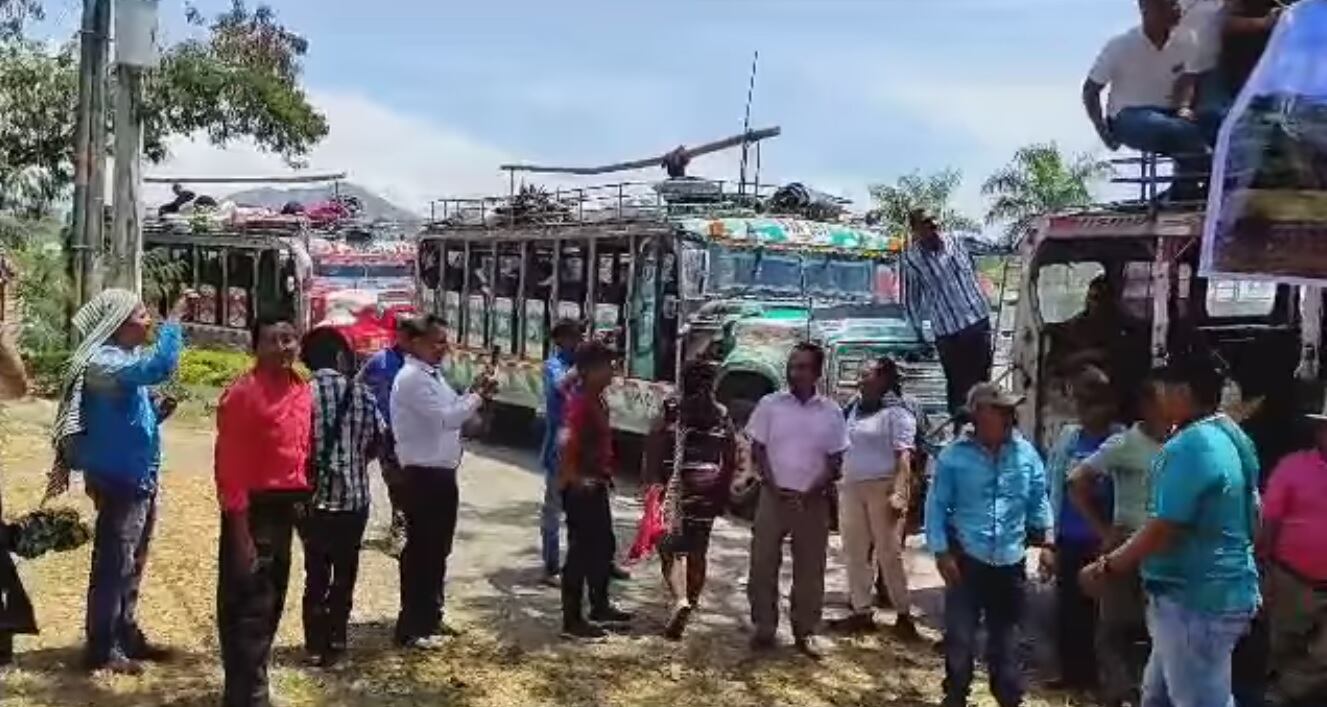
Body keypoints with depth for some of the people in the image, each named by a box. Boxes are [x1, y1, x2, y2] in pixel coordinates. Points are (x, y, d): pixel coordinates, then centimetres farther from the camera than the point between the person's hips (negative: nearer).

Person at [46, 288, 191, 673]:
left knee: (131, 564, 17)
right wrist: (174, 319, -30)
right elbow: (159, 367, -35)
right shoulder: (104, 362, -18)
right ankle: (102, 648, 7)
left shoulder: (125, 360, 13)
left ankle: (126, 636, 28)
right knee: (113, 564, -2)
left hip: (138, 478, 10)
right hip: (118, 480, -10)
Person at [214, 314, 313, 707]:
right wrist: (241, 533, -20)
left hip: (285, 508, 9)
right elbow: (230, 469, -18)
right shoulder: (243, 394, -16)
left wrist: (301, 497, 14)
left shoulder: (303, 391, 8)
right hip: (253, 509, -8)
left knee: (271, 605, 18)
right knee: (248, 608, -2)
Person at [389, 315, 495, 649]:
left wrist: (473, 394, 1)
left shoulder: (432, 375, 14)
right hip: (423, 475, -10)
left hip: (441, 473, 10)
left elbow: (450, 413, 15)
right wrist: (478, 395, -13)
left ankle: (430, 618, 28)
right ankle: (410, 628, 5)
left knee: (438, 549, 17)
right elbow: (446, 418, -23)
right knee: (420, 549, -3)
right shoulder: (411, 378, -16)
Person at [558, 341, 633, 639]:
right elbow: (566, 444, -30)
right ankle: (572, 621, 5)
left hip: (597, 485, 10)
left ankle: (600, 608, 34)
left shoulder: (598, 401, 11)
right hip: (581, 489, -10)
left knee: (603, 546, 19)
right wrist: (575, 480, -22)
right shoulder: (580, 403, -19)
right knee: (580, 551, -3)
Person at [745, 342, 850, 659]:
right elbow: (758, 450, 1)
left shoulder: (831, 412, 0)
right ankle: (764, 627, 13)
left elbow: (835, 461, 1)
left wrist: (810, 493, -11)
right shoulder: (770, 404, -1)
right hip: (773, 496, 0)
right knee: (763, 564, 1)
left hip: (812, 500, 0)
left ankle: (806, 631, 16)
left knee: (810, 568, 6)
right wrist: (773, 487, -10)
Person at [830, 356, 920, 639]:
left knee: (889, 553, -4)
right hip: (851, 488, 7)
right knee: (855, 553, 8)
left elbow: (903, 457, -12)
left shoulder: (896, 413, -4)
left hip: (883, 488, -7)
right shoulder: (854, 409, 16)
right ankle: (861, 611, 15)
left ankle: (904, 614, 5)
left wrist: (899, 493, -22)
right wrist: (835, 482, 12)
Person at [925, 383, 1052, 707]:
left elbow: (1039, 500, 10)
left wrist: (1046, 539, 3)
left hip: (1011, 562, 3)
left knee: (1006, 636, 15)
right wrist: (941, 552, -9)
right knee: (960, 636, 3)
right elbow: (936, 506, -5)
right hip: (966, 560, -2)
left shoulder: (1026, 453, 1)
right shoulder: (955, 455, -8)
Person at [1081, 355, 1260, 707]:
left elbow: (1162, 531, -23)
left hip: (1195, 601, -10)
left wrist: (1106, 567, -11)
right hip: (1216, 592, 10)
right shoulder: (1230, 437, 9)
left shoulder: (1190, 446, -22)